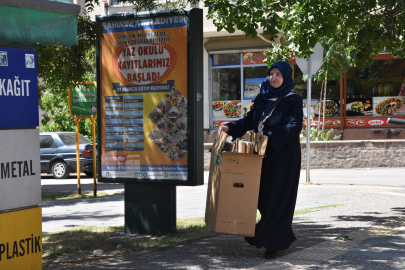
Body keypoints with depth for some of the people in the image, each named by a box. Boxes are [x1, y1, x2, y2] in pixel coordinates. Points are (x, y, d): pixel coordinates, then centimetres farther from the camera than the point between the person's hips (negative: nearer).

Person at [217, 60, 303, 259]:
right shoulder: (262, 98, 12)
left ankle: (274, 244, 3)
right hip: (265, 155, 6)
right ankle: (283, 237, 24)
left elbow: (294, 126, -16)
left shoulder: (293, 100, -5)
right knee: (263, 197, 7)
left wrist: (269, 133, -24)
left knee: (278, 198, -4)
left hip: (284, 155, -5)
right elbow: (249, 120, 11)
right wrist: (230, 128, -4)